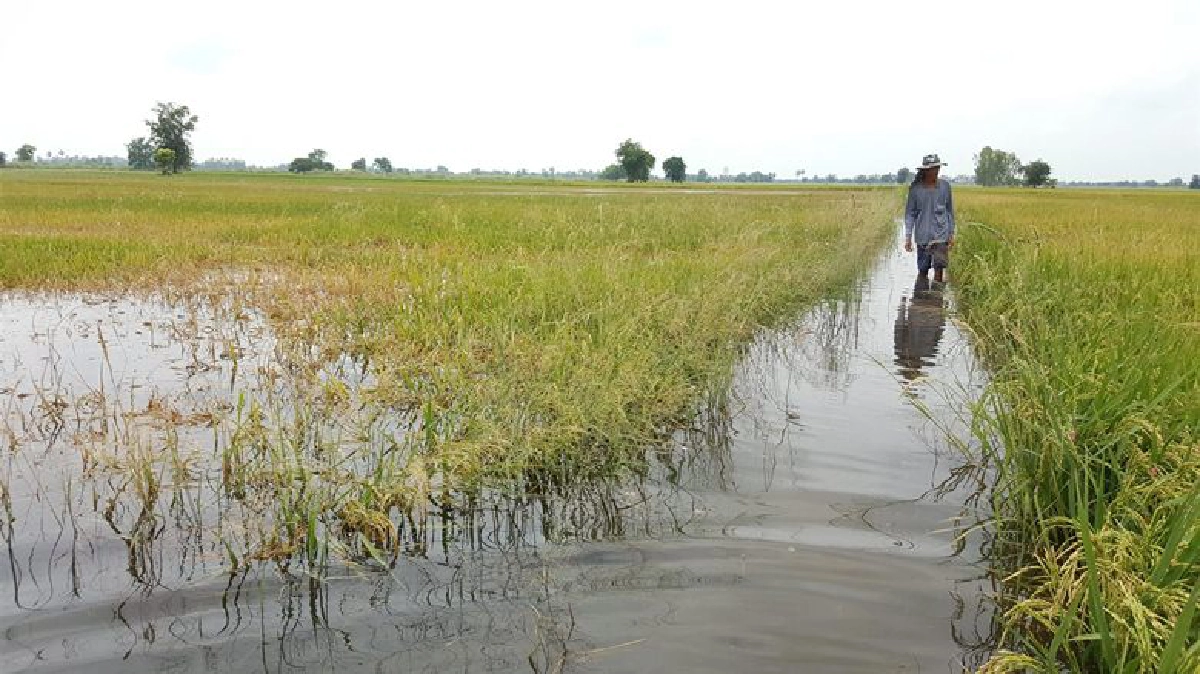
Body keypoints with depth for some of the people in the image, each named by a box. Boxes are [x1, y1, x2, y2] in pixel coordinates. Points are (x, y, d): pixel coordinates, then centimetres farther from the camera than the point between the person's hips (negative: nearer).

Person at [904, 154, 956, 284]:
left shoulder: (945, 186, 2)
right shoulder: (915, 189, -2)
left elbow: (950, 210, 10)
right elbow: (910, 213, 2)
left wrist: (951, 234, 10)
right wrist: (908, 236, -2)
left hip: (941, 235, 0)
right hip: (923, 235, 0)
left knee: (939, 268, -9)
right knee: (922, 271, 7)